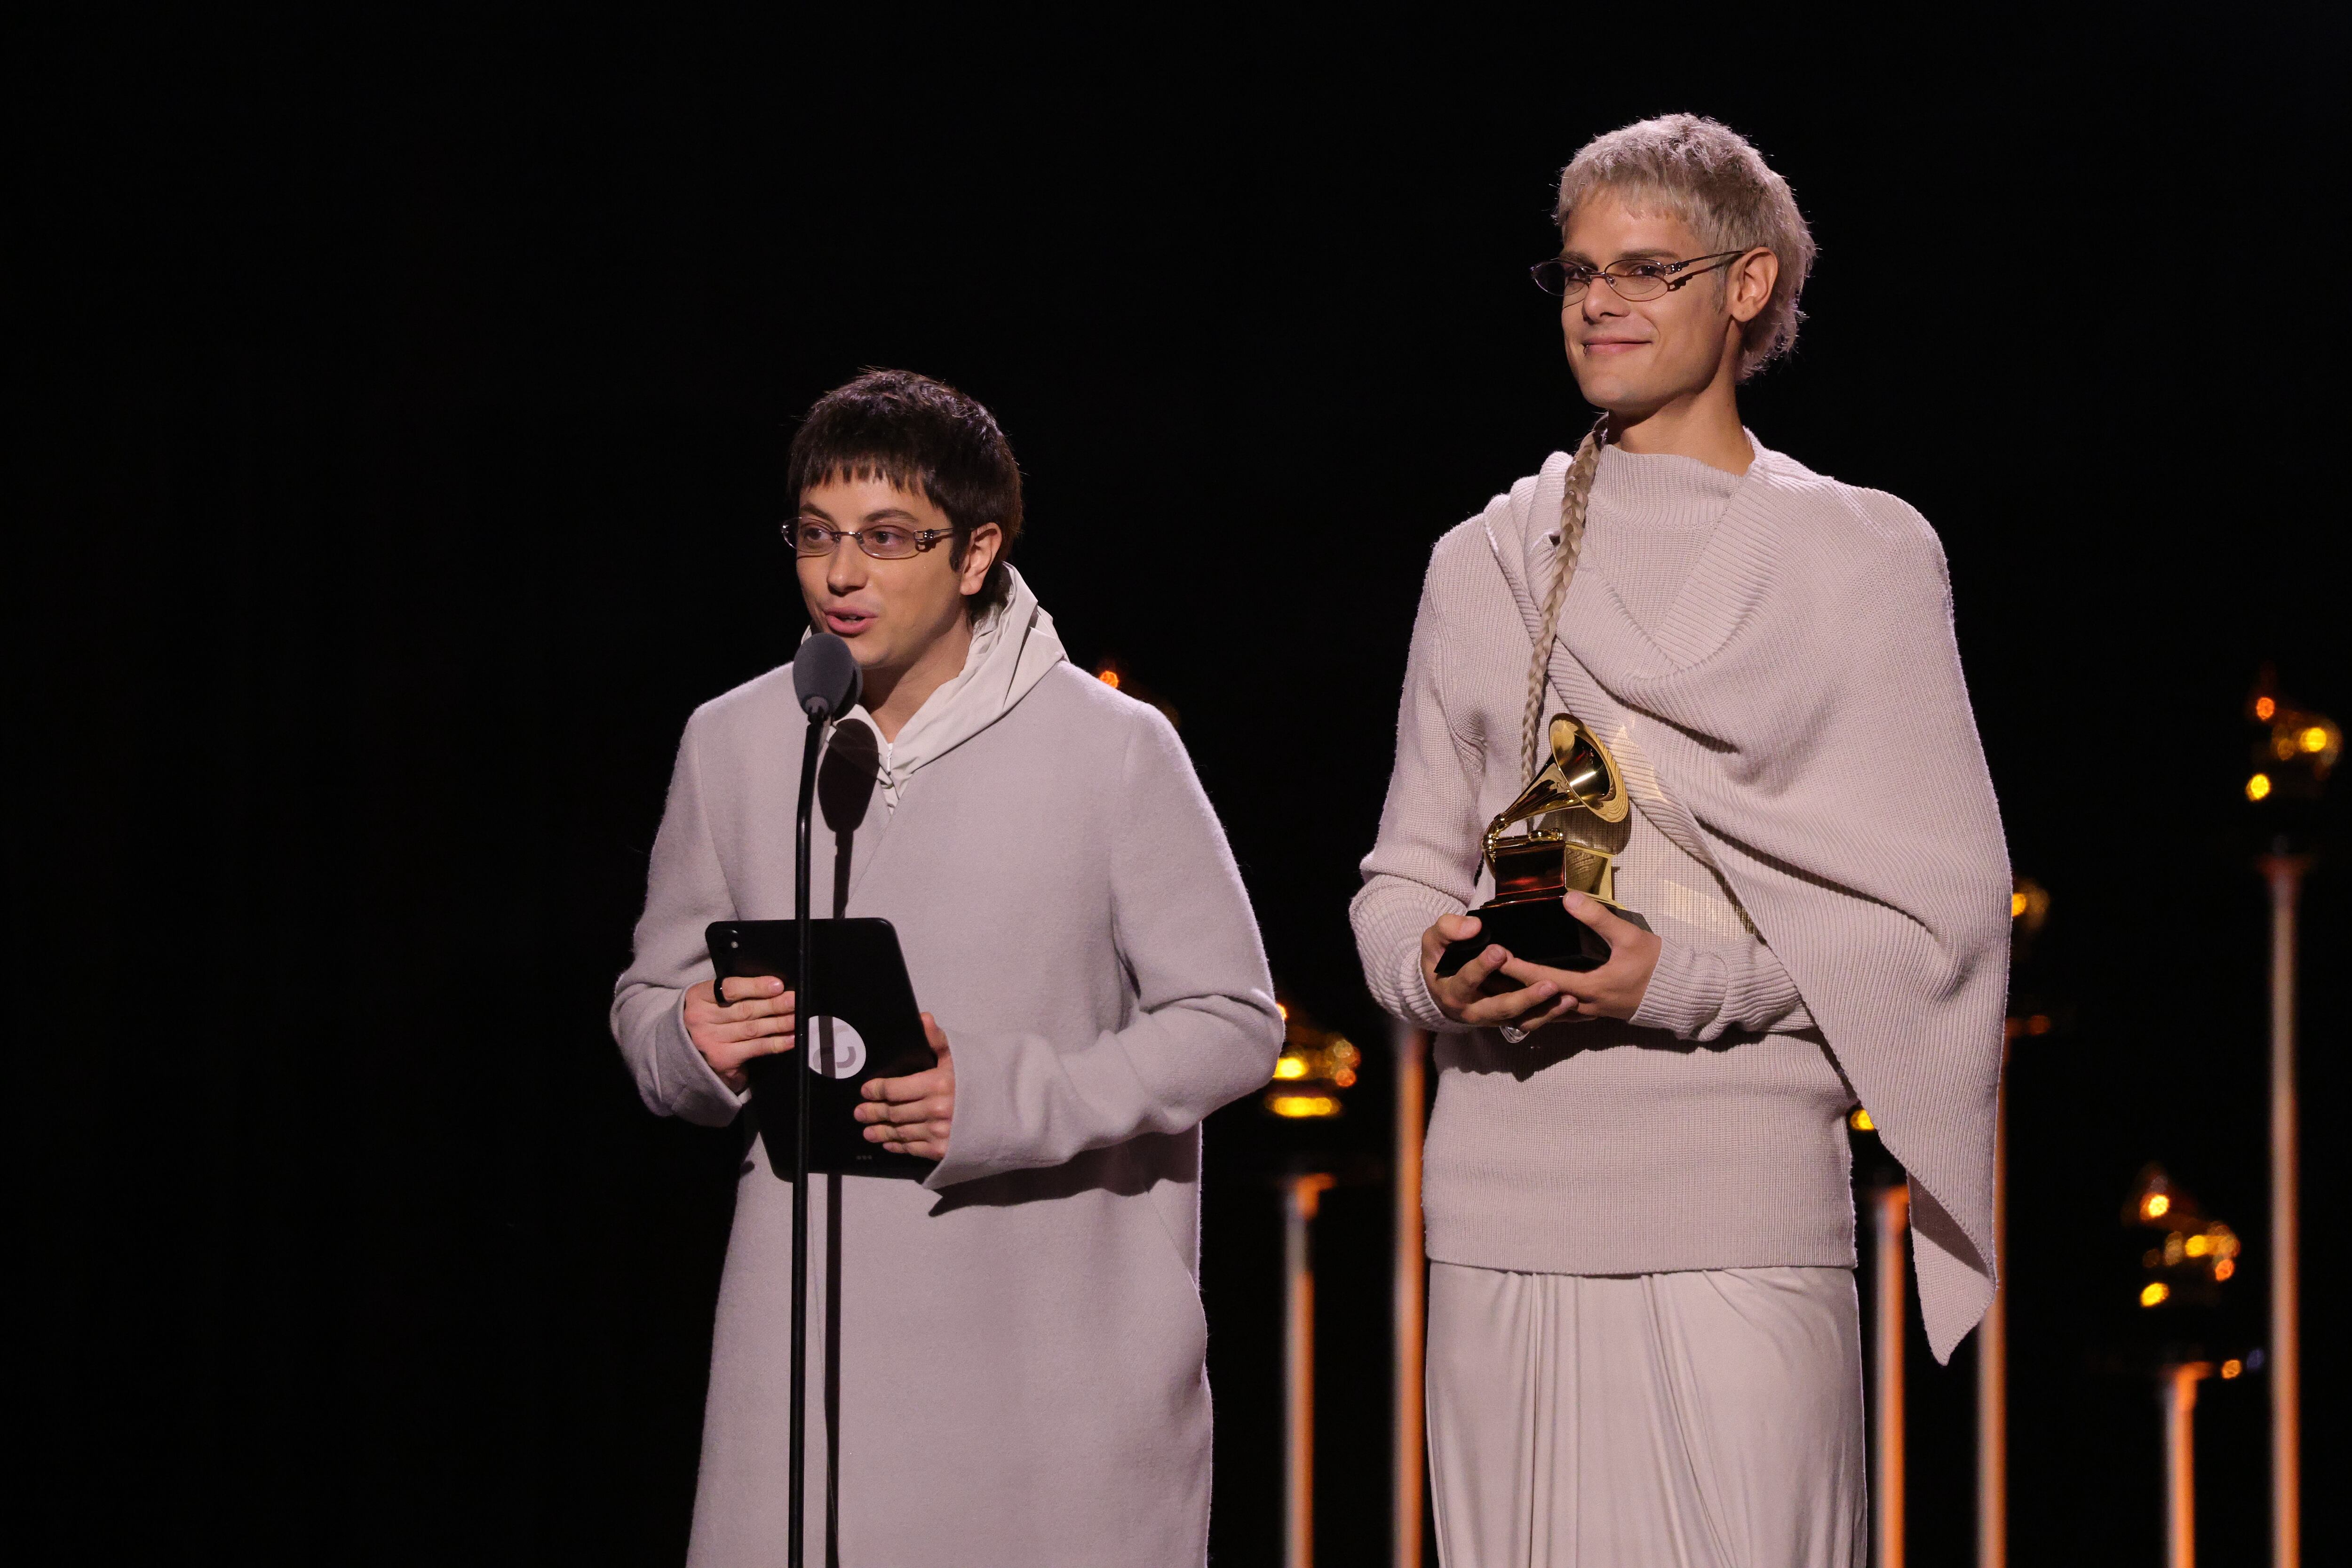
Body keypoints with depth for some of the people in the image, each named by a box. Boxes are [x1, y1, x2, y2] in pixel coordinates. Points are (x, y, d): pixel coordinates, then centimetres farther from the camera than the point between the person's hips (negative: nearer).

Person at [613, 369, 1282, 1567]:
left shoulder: (1112, 751, -4)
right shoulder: (731, 744, 8)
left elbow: (1232, 1021, -3)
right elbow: (649, 1003, 18)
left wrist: (1006, 1100, -15)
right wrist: (693, 1044, -7)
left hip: (1062, 1342, -2)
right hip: (812, 1323, 3)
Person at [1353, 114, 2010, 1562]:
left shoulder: (1854, 557, 4)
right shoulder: (1485, 563, 16)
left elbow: (1943, 910, 0)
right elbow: (1405, 870, 20)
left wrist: (1686, 977, -13)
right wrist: (1434, 963, -4)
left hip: (1737, 1196, -3)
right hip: (1503, 1205, 4)